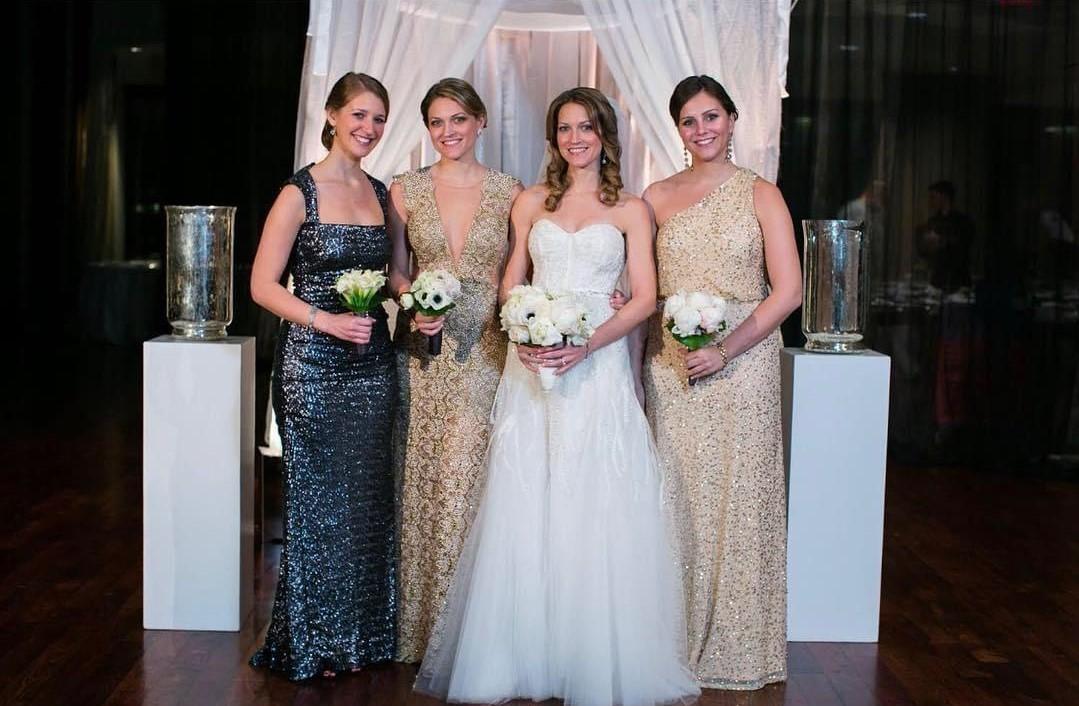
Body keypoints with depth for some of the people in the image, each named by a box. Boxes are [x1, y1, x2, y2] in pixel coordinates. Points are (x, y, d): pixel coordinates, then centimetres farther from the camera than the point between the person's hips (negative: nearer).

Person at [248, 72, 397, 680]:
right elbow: (263, 284, -8)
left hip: (372, 364, 6)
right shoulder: (301, 193, -7)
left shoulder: (382, 194, 10)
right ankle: (312, 645, 16)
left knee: (368, 496, 10)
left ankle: (361, 638, 24)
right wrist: (324, 320, -20)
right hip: (313, 366, -5)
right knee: (318, 497, 2)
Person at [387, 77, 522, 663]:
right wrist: (414, 305, -6)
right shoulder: (405, 190, 6)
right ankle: (418, 626, 15)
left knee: (469, 480, -5)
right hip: (423, 354, 2)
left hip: (485, 351, -1)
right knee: (419, 478, 3)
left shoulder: (509, 193, 3)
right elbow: (395, 271, 12)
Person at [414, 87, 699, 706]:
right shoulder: (532, 202, 14)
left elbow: (644, 299, -1)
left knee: (595, 513, -4)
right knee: (524, 509, 0)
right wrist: (522, 336, -7)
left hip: (597, 365, -2)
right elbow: (511, 283, 13)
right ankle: (524, 654, 9)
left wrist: (586, 347, -15)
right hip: (531, 365, 2)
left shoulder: (631, 209, 6)